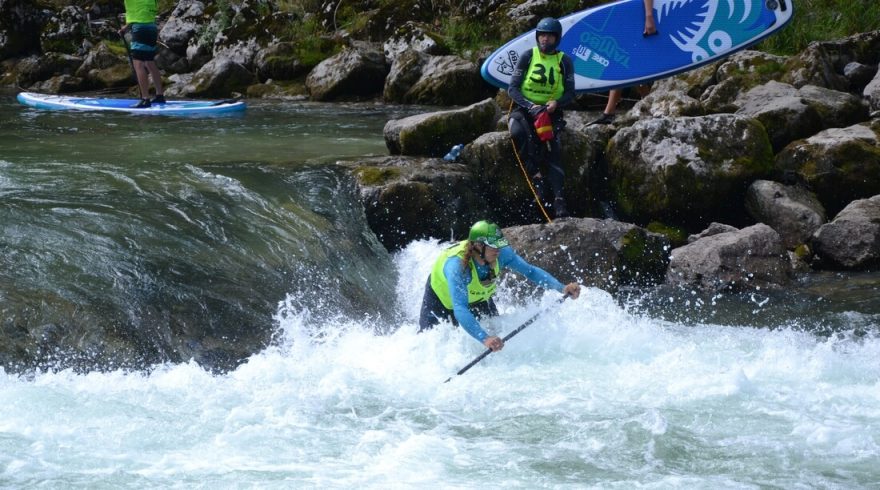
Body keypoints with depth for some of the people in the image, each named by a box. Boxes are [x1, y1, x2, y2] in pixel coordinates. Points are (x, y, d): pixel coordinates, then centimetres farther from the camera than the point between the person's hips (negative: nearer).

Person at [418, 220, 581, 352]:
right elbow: (460, 310, -54)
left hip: (478, 297, 5)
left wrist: (562, 288, -33)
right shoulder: (457, 265, -46)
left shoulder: (501, 253, -31)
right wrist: (484, 339, -67)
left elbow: (530, 271, -19)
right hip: (442, 298, -5)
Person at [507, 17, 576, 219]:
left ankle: (559, 199, -26)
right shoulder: (527, 57, -2)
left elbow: (570, 93, 3)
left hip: (550, 111, 1)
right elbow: (513, 88, -5)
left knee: (554, 150, -21)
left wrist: (556, 103, -19)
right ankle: (535, 175, -21)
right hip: (525, 108, -1)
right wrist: (530, 106, -21)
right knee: (518, 132, -34)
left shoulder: (564, 62, 2)